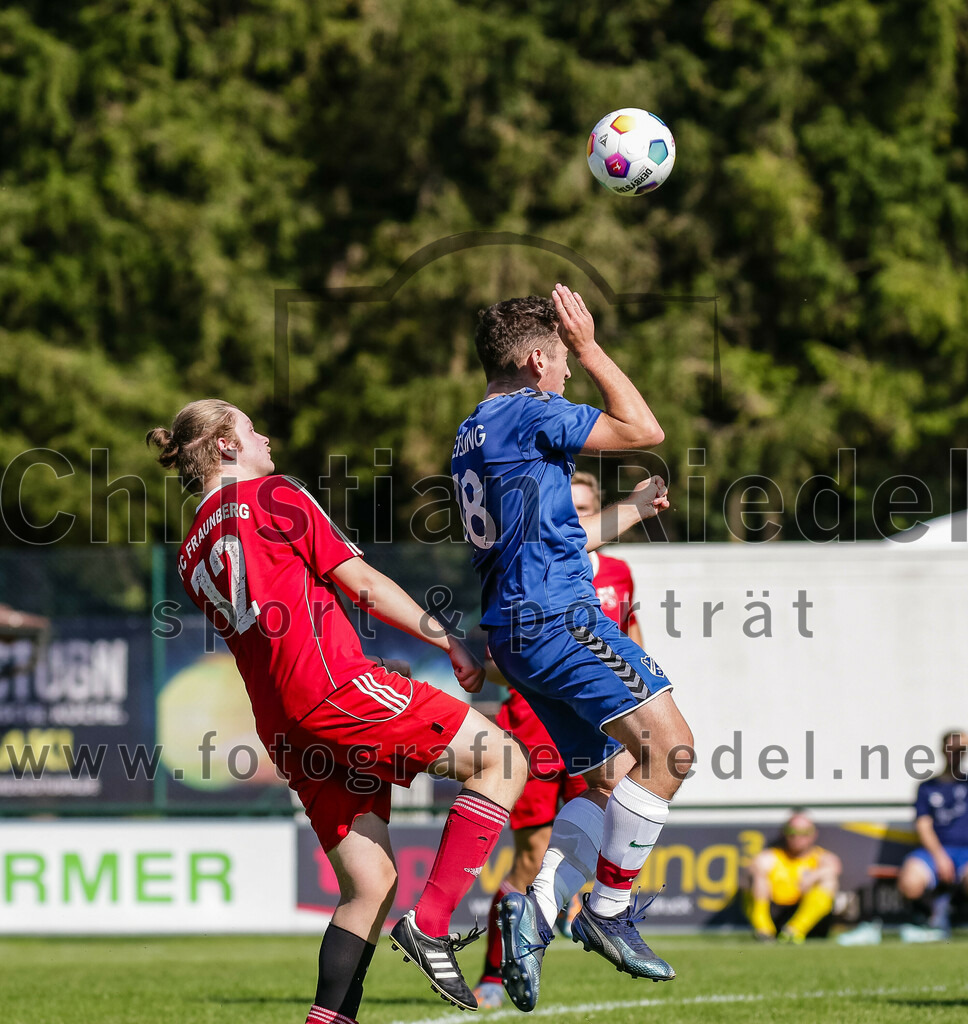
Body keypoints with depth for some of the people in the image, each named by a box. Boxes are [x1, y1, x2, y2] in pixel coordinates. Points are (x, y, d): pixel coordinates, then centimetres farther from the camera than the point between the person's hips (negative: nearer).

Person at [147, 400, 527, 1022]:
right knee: (503, 763, -4)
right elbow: (364, 584, 2)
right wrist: (448, 641, 8)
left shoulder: (193, 555, 23)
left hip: (281, 726, 8)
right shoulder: (273, 495, 4)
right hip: (334, 684, -8)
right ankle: (430, 925, -13)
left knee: (370, 886, 9)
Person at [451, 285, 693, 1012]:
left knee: (612, 781, 10)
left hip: (517, 634, 10)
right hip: (556, 617, -10)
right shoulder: (533, 413, -7)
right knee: (669, 744, -13)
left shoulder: (472, 436, 22)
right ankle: (609, 909, -11)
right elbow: (644, 430, -4)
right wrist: (591, 348, 3)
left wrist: (629, 511, 39)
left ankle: (537, 906, -5)